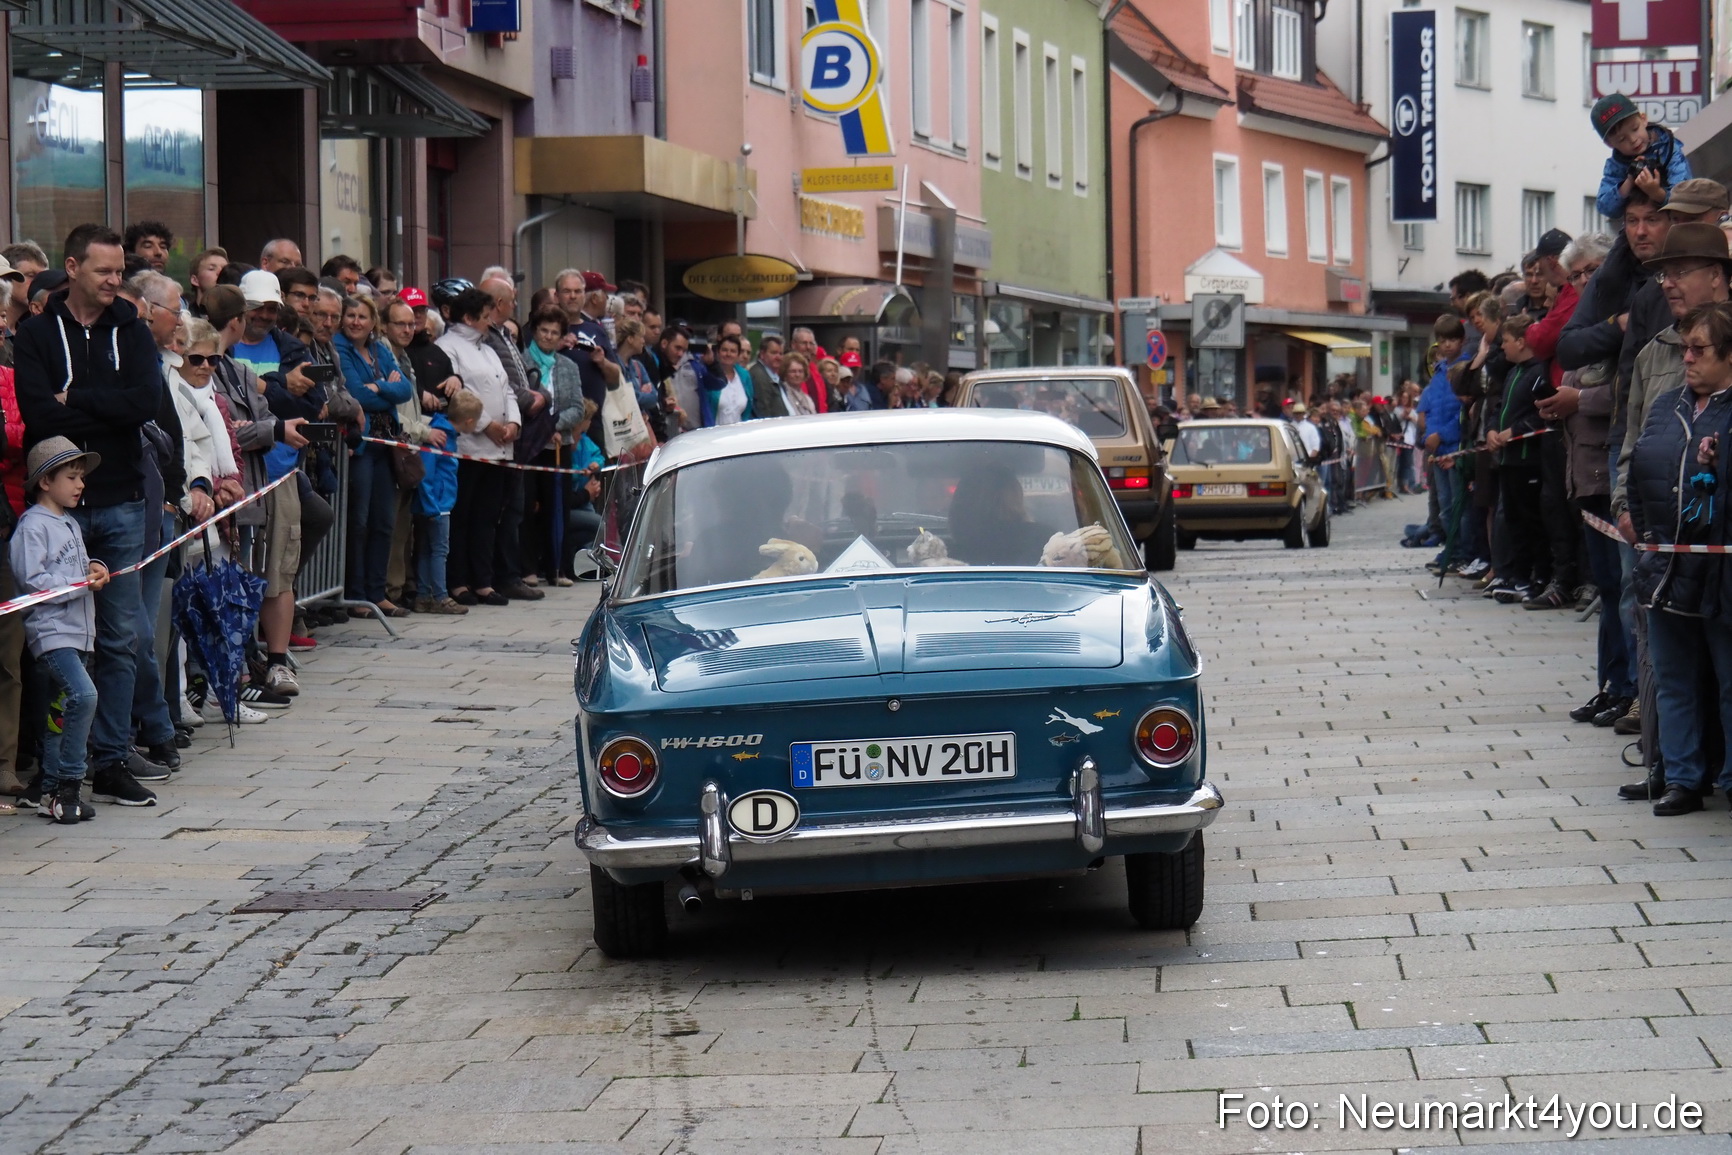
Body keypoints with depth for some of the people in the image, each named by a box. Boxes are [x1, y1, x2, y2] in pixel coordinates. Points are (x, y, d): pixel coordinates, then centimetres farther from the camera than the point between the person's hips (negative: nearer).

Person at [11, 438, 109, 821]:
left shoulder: (70, 524, 19)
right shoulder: (32, 526, -10)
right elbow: (32, 581, -17)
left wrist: (93, 568, 7)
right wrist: (83, 584, -17)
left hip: (78, 630, 10)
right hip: (51, 631, -10)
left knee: (62, 712, 10)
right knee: (83, 695, -24)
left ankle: (51, 792, 15)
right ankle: (68, 785, -19)